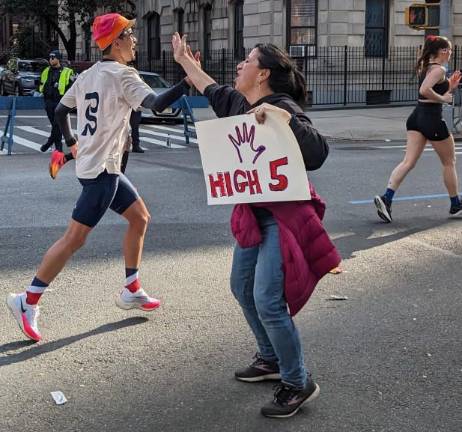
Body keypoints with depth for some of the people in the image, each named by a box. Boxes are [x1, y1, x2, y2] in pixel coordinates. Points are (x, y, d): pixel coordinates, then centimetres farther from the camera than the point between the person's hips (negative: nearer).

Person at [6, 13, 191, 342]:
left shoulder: (88, 75, 11)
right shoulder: (122, 75, -13)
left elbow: (61, 110, 19)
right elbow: (157, 104, -26)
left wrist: (72, 143, 27)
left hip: (106, 167, 10)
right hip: (101, 169, -10)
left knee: (140, 218, 16)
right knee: (75, 238, -6)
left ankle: (132, 291, 23)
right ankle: (28, 302, 1)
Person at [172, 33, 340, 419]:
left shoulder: (283, 107, -19)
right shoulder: (238, 103, 6)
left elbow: (317, 152, -33)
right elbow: (212, 90, 27)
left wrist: (280, 115, -39)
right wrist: (185, 60, 37)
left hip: (283, 215, -9)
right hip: (253, 214, 9)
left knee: (267, 301, -13)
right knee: (242, 287, 18)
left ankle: (298, 383, 3)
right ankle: (271, 359, 36)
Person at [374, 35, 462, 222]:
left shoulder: (426, 67, 16)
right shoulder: (439, 69, -12)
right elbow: (424, 90, -29)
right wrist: (443, 98, -16)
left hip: (417, 117, 8)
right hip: (433, 119, -8)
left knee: (408, 161, -1)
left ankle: (386, 198, -18)